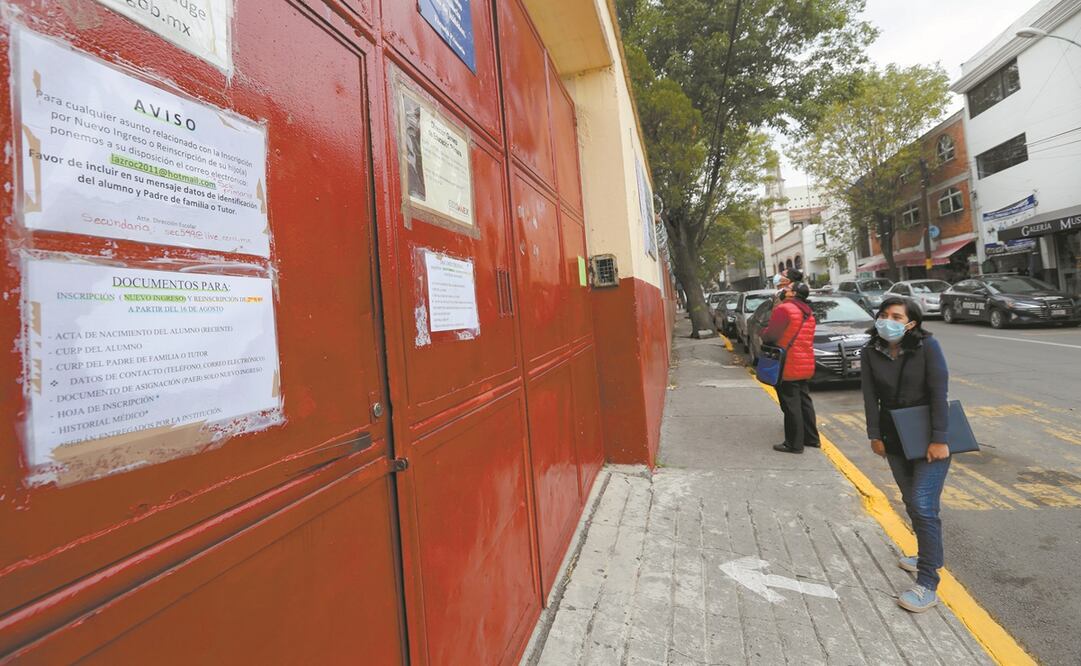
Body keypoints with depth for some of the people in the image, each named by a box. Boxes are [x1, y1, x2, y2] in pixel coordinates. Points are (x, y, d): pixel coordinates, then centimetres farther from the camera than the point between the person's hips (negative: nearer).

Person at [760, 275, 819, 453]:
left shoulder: (784, 309, -16)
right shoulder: (808, 312, 14)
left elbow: (770, 335, -17)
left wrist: (763, 332, 3)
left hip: (788, 366, -9)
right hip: (805, 365, 9)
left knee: (791, 405, -3)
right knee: (804, 401, 18)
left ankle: (794, 444, 3)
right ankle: (811, 438, 27)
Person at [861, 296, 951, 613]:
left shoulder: (927, 346, -16)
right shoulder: (871, 351, -5)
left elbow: (939, 393, -17)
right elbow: (870, 396, -2)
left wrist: (939, 439, -18)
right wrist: (875, 435, -2)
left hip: (929, 438, -4)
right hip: (895, 440, 5)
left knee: (924, 506, -8)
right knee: (911, 502, 17)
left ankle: (927, 585, -1)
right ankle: (929, 557, 39)